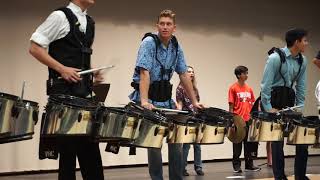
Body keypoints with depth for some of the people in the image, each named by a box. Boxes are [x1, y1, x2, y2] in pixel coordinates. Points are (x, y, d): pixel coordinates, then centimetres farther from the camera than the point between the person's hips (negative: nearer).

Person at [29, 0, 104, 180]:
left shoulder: (90, 23, 16)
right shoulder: (60, 16, -7)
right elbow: (35, 48, -10)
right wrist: (62, 69, -17)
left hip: (84, 92, 7)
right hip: (63, 90, -7)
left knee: (89, 144, 7)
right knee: (68, 142, -2)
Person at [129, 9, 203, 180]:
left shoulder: (176, 47, 6)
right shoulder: (149, 43, -13)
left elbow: (184, 75, 10)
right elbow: (144, 72, -24)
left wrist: (194, 101, 6)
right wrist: (144, 101, -35)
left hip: (166, 99, 6)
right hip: (149, 98, -6)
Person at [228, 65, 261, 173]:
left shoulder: (249, 89, 11)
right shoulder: (233, 88, -4)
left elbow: (252, 104, 15)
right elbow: (231, 105, -5)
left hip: (248, 120, 5)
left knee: (249, 144, 9)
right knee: (237, 145, 3)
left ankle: (249, 165, 16)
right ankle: (236, 166, 9)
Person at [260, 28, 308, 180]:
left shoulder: (302, 61, 5)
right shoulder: (276, 58, -14)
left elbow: (301, 87, 10)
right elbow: (266, 84, -14)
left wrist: (300, 107, 3)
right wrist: (268, 108, -16)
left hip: (289, 99, 6)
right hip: (274, 99, -6)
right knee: (277, 138, -4)